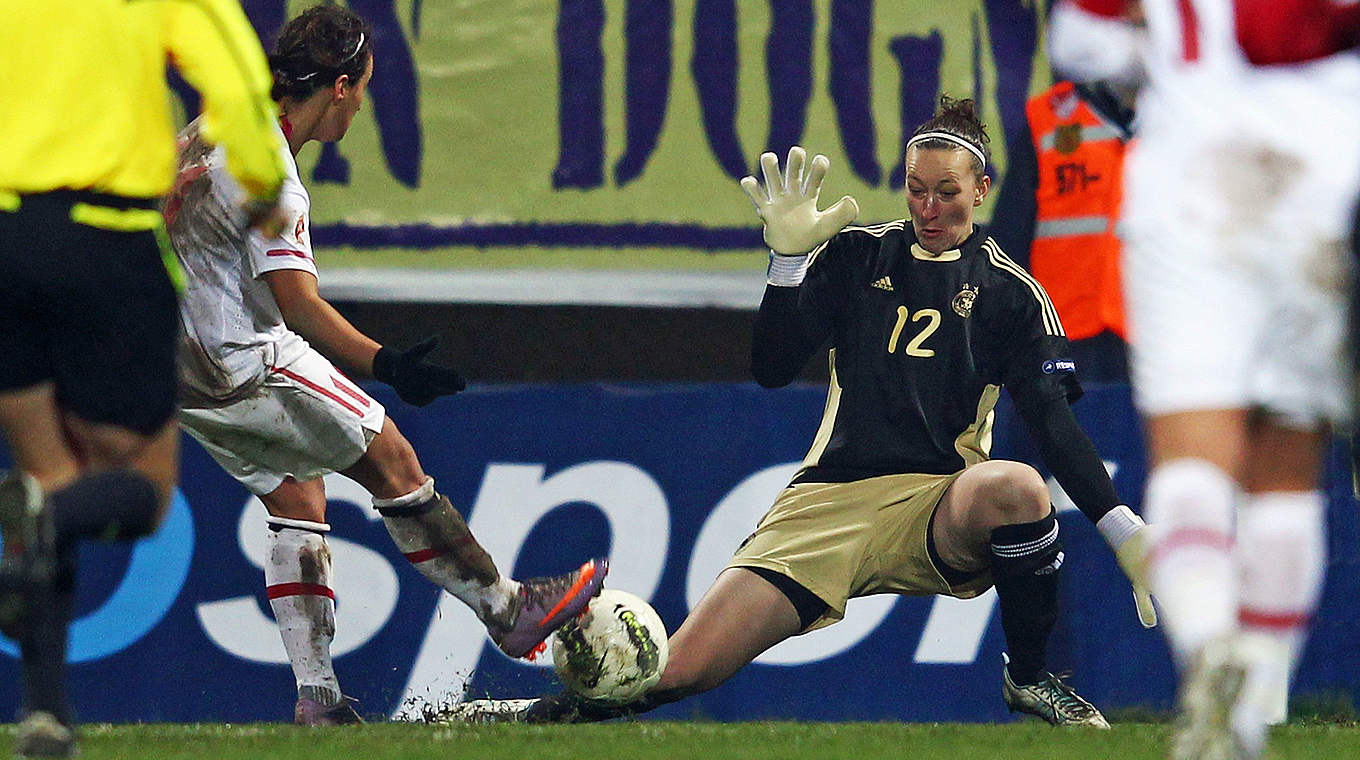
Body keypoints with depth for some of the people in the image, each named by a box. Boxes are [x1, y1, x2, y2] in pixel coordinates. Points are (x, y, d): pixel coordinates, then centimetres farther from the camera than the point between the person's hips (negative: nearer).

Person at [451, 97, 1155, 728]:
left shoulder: (1011, 292, 6)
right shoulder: (857, 255, 11)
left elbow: (1053, 422, -1)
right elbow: (770, 369, 6)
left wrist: (1121, 524, -13)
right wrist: (789, 260, -8)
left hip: (936, 508, -1)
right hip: (827, 502, 1)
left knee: (1013, 487, -38)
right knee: (683, 669, -13)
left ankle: (1029, 679, -14)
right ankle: (551, 717, 15)